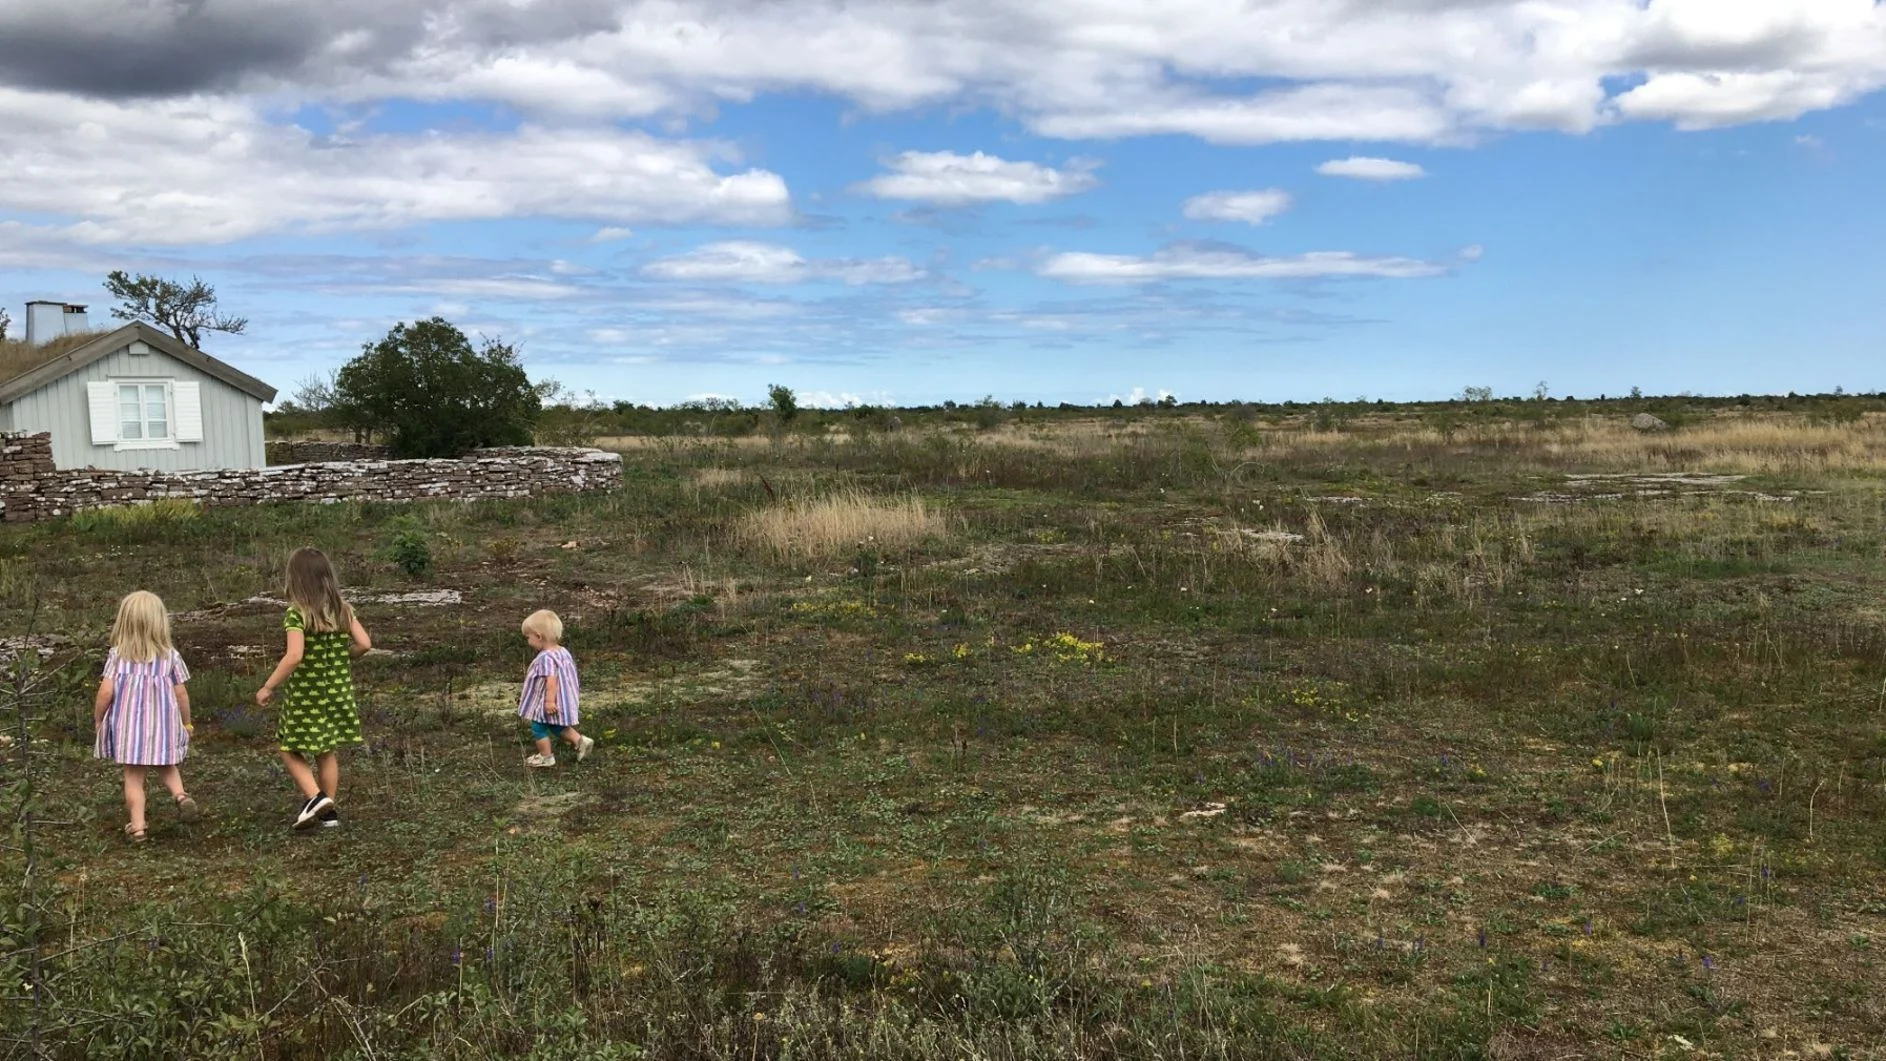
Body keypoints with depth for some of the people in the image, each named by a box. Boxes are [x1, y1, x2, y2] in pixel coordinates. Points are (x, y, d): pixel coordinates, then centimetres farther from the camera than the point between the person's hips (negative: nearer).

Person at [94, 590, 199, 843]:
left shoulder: (117, 655, -5)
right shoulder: (170, 655, -2)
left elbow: (106, 691, -10)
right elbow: (181, 693, -1)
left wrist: (97, 719, 6)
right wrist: (186, 723, 13)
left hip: (128, 724, -1)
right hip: (162, 722, 1)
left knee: (133, 776, 8)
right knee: (166, 766, 22)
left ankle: (137, 825, 5)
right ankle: (180, 794, -4)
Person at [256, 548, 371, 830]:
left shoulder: (297, 614, -16)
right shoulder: (342, 609, 0)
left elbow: (294, 656, -25)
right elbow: (364, 643, -3)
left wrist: (268, 687, -16)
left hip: (305, 693, -5)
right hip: (337, 692, 5)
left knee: (290, 750, 10)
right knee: (328, 751, 15)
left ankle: (315, 797, -6)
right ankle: (329, 811, 19)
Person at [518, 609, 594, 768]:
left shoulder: (545, 658, -25)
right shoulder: (563, 652, 4)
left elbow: (551, 679, -32)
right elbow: (566, 675, 14)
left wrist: (550, 701, -32)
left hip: (546, 704, -9)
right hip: (563, 699, 9)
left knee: (539, 729, 8)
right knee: (558, 727, 24)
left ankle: (546, 757, 17)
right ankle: (581, 741, 15)